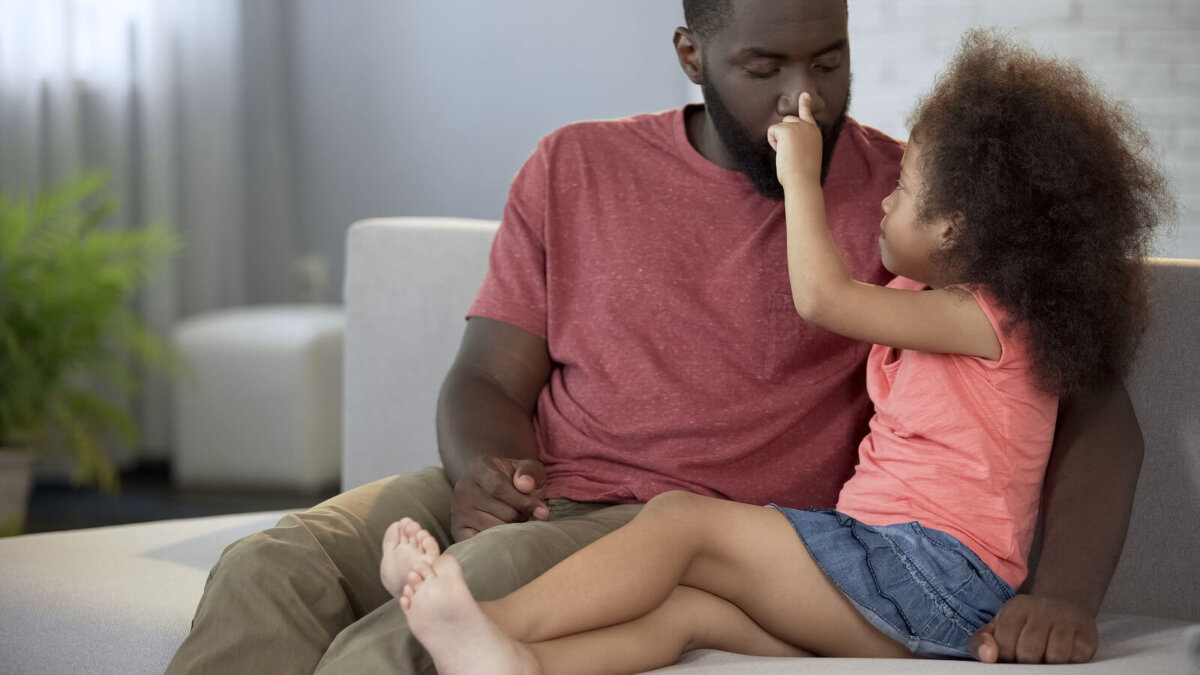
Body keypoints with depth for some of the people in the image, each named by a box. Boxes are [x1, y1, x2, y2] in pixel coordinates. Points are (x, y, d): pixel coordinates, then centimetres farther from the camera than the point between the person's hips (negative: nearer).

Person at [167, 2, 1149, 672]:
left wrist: (1067, 593, -18)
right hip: (523, 497, 4)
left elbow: (1093, 404, 0)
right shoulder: (577, 168, 12)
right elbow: (488, 378, 12)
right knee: (268, 571, -24)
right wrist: (481, 467, -14)